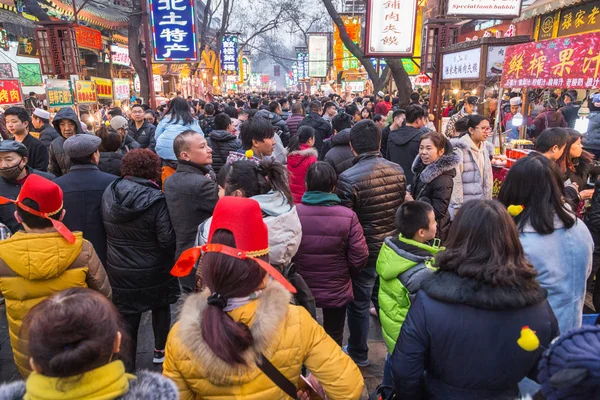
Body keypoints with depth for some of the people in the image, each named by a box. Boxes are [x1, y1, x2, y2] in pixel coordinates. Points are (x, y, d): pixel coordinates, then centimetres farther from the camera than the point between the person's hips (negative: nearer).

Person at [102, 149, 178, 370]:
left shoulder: (109, 194, -6)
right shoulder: (155, 199, -22)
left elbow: (107, 231, 5)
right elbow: (167, 240, -22)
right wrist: (170, 256, -2)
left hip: (119, 272, 3)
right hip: (153, 272, -3)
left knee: (126, 321, 13)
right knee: (161, 308, 23)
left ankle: (127, 367, 23)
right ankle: (160, 350, 38)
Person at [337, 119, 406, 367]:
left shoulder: (348, 179, -24)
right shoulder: (398, 170, -6)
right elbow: (403, 207, 5)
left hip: (364, 251, -5)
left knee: (359, 303, 13)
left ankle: (358, 354, 31)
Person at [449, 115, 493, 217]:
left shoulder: (486, 148, 10)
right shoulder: (459, 148, -12)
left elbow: (488, 178, 15)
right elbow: (455, 178, -15)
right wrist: (457, 206, -16)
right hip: (463, 205, -6)